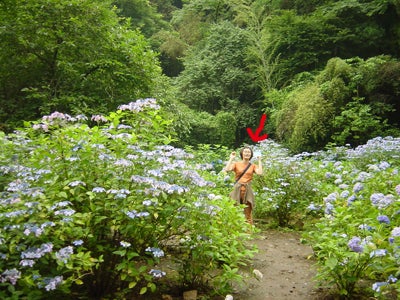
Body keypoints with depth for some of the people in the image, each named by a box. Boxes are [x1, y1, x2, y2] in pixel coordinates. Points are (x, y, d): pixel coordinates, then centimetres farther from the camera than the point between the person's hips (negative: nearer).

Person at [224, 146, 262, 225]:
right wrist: (231, 158, -3)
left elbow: (260, 173, -9)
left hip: (248, 190, 1)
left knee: (248, 214, 3)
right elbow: (227, 169, -11)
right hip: (237, 189, -1)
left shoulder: (253, 166, 11)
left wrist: (259, 161, 1)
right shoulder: (236, 164, 7)